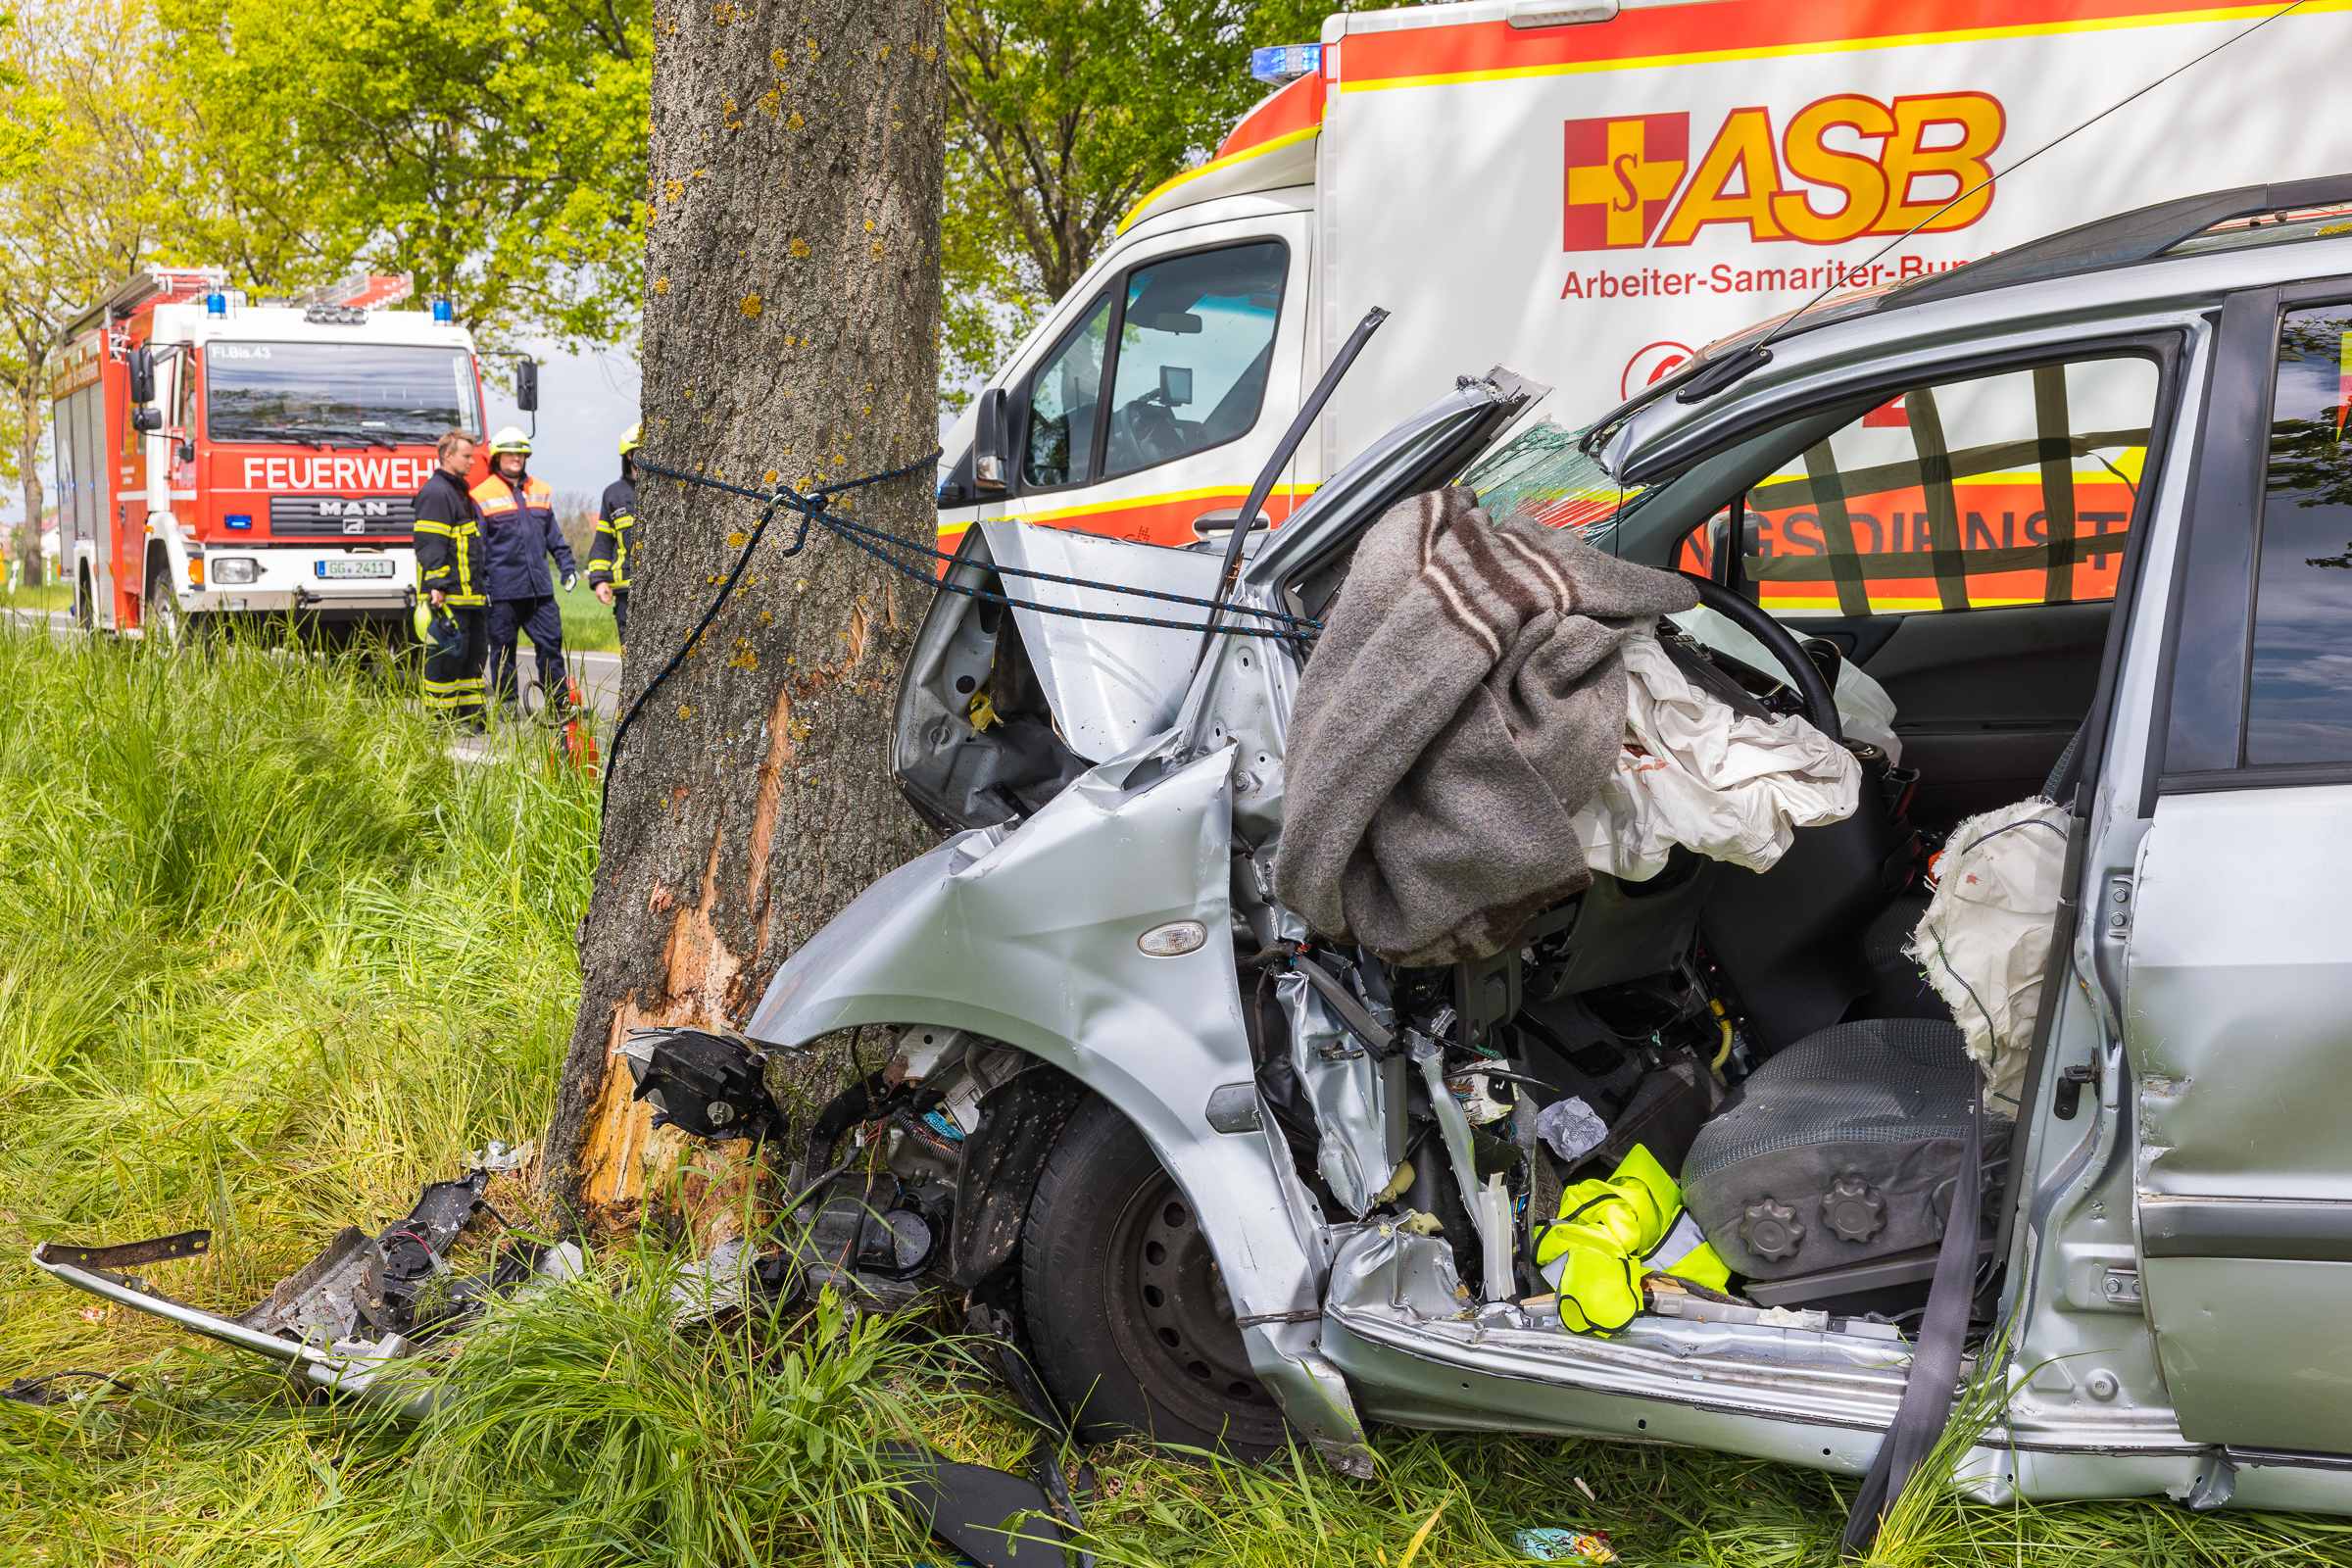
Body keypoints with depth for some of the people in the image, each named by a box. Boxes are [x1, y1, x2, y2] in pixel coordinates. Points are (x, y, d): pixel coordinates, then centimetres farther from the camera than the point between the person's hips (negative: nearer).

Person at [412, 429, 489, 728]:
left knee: (475, 651, 10)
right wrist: (437, 586, -24)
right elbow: (430, 544, -18)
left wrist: (481, 584, 26)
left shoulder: (458, 491, 22)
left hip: (469, 593, 10)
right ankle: (437, 718, -3)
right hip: (449, 596, -10)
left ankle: (471, 715, 15)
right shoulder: (435, 493, -11)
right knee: (449, 654, -8)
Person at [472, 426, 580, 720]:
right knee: (503, 646, 2)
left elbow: (554, 535, 23)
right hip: (502, 589, -3)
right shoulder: (482, 496, 1)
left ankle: (559, 703, 5)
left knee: (550, 640, -1)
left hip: (539, 586, 3)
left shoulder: (541, 492, 15)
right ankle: (506, 704, 11)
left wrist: (568, 565, 14)